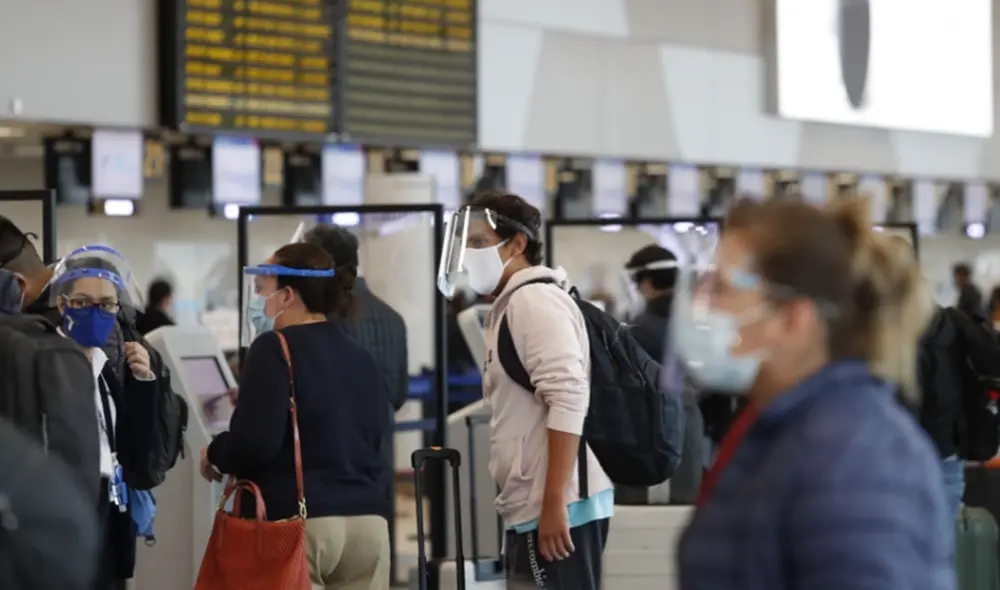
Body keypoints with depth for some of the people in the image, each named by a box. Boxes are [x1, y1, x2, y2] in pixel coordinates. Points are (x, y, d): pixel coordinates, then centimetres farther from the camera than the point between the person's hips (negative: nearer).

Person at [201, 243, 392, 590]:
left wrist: (215, 455, 4)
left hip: (296, 521, -7)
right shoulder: (360, 357, 16)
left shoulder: (275, 349, -6)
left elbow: (254, 441, -14)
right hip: (367, 519, 7)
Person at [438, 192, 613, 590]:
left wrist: (553, 503, -22)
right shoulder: (511, 305, 21)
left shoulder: (534, 300, -9)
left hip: (557, 511, -10)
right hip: (534, 509, 10)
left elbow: (569, 402, -19)